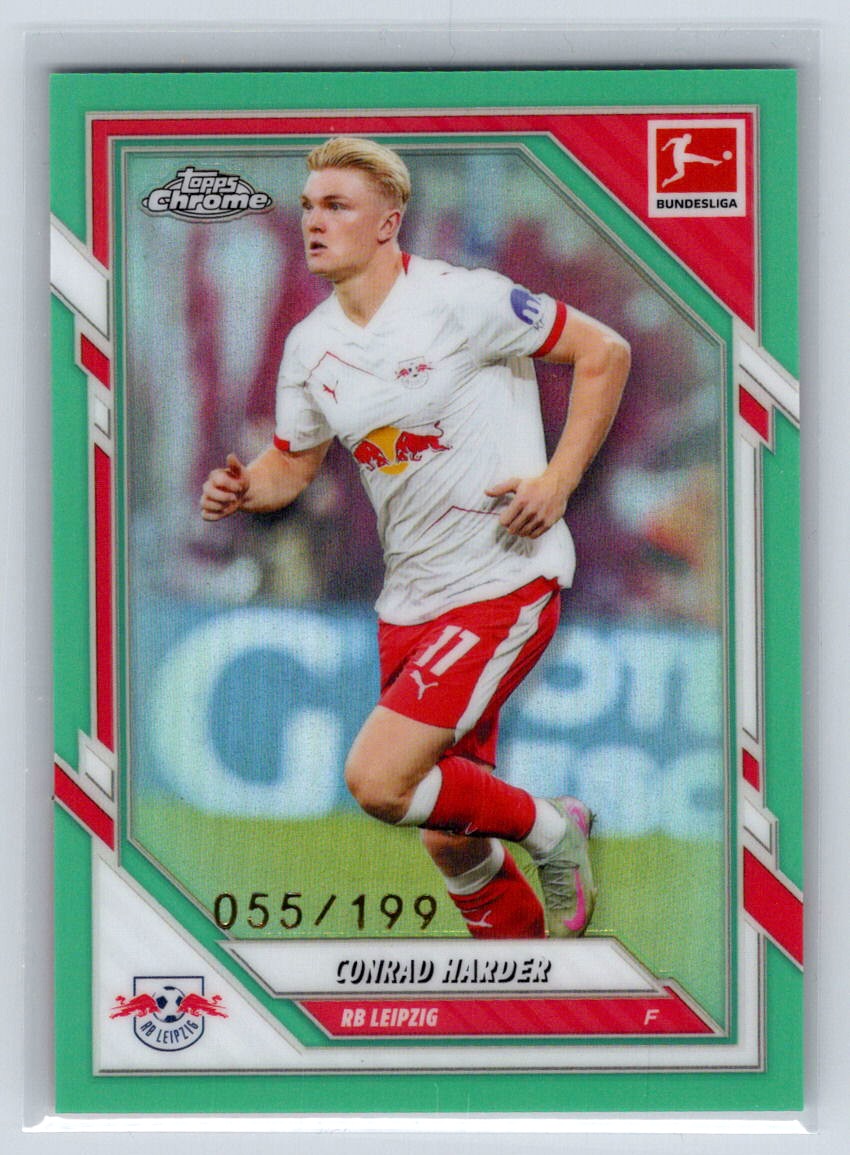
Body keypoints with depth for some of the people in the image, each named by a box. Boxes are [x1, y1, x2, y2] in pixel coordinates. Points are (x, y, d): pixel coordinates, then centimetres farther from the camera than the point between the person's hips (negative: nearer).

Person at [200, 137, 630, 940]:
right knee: (449, 839, 10)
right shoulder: (309, 344, 7)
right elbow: (292, 461, 17)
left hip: (504, 580, -6)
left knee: (377, 780, -19)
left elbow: (604, 351, -6)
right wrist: (244, 490, -5)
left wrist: (558, 479, -13)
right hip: (410, 599, 7)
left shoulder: (457, 299, -12)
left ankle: (550, 828, 5)